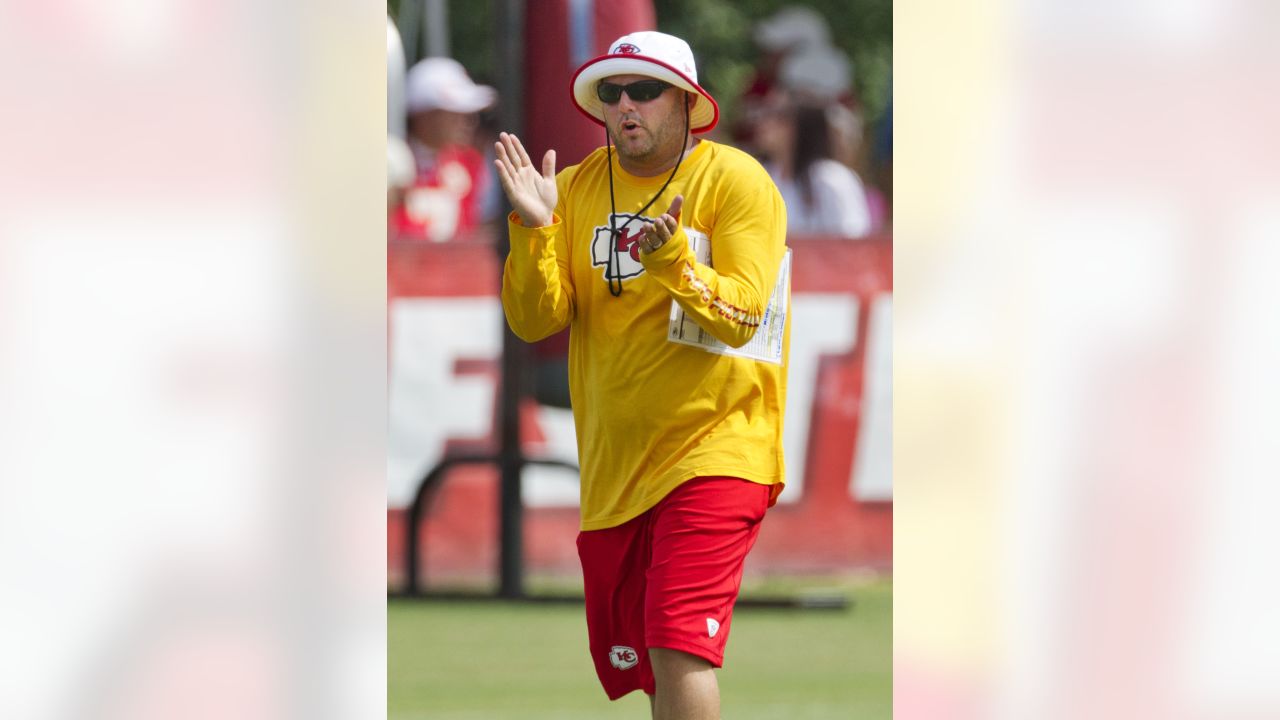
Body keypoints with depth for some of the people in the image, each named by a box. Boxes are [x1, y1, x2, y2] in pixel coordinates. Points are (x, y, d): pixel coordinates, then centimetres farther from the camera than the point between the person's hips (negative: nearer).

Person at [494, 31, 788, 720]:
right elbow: (533, 320, 0)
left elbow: (740, 315, -15)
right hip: (613, 459, 6)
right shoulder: (578, 188, 8)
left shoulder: (736, 181, -6)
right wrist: (534, 229, -15)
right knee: (625, 658, 10)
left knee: (678, 650, -19)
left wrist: (669, 260, -30)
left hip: (714, 448, -6)